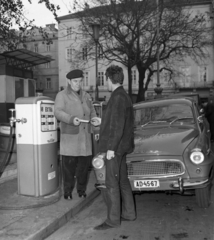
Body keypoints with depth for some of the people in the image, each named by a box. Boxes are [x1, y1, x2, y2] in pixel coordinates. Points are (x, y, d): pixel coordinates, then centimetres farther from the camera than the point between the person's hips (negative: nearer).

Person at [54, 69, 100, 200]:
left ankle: (82, 190, 20)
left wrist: (94, 118, -2)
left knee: (84, 163, 6)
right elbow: (58, 112, -11)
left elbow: (92, 111, 21)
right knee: (69, 165, -3)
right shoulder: (62, 95, 2)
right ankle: (67, 191, 11)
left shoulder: (86, 96, 19)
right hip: (69, 136, -4)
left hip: (85, 136, 5)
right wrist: (71, 119, -27)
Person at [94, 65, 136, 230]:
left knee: (112, 184, -3)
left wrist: (111, 148, -20)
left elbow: (118, 125, -22)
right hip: (121, 146, 10)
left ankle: (113, 220, 6)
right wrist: (101, 122, 25)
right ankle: (129, 213, 26)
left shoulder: (118, 97, -16)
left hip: (115, 147, -10)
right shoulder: (124, 96, 14)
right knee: (122, 181, 16)